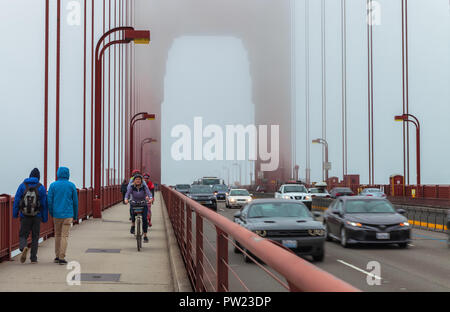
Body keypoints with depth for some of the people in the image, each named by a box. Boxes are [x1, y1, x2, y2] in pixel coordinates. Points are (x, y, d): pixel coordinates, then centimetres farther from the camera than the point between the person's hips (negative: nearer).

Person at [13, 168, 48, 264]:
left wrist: (15, 214, 4)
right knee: (35, 237, 10)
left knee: (23, 235, 9)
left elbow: (16, 200, -1)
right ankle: (33, 258, 10)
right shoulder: (41, 187, -1)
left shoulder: (22, 185, 1)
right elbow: (45, 204, -1)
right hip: (37, 216, 0)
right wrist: (45, 218, 5)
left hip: (25, 216, 0)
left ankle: (23, 248, -21)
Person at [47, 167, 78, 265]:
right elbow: (75, 201, 1)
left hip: (56, 214, 2)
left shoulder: (53, 185, -1)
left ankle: (57, 256, 19)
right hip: (68, 214, -2)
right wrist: (75, 215, 12)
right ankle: (62, 258, -5)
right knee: (64, 236, -1)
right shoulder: (71, 186, -2)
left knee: (57, 234, 16)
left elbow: (49, 201, -2)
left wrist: (51, 213, 12)